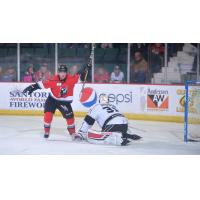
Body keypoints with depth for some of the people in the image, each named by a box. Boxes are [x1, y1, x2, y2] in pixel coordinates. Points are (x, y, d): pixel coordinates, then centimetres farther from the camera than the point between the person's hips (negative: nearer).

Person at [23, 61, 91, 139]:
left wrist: (87, 67, -22)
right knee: (48, 113, -14)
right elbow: (43, 84, -21)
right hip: (52, 99, -1)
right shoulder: (54, 80, -22)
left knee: (69, 116, -6)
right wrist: (33, 87, -26)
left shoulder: (71, 79, -18)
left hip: (64, 101, 1)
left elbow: (80, 75, -12)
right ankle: (46, 131, 5)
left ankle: (72, 132, 13)